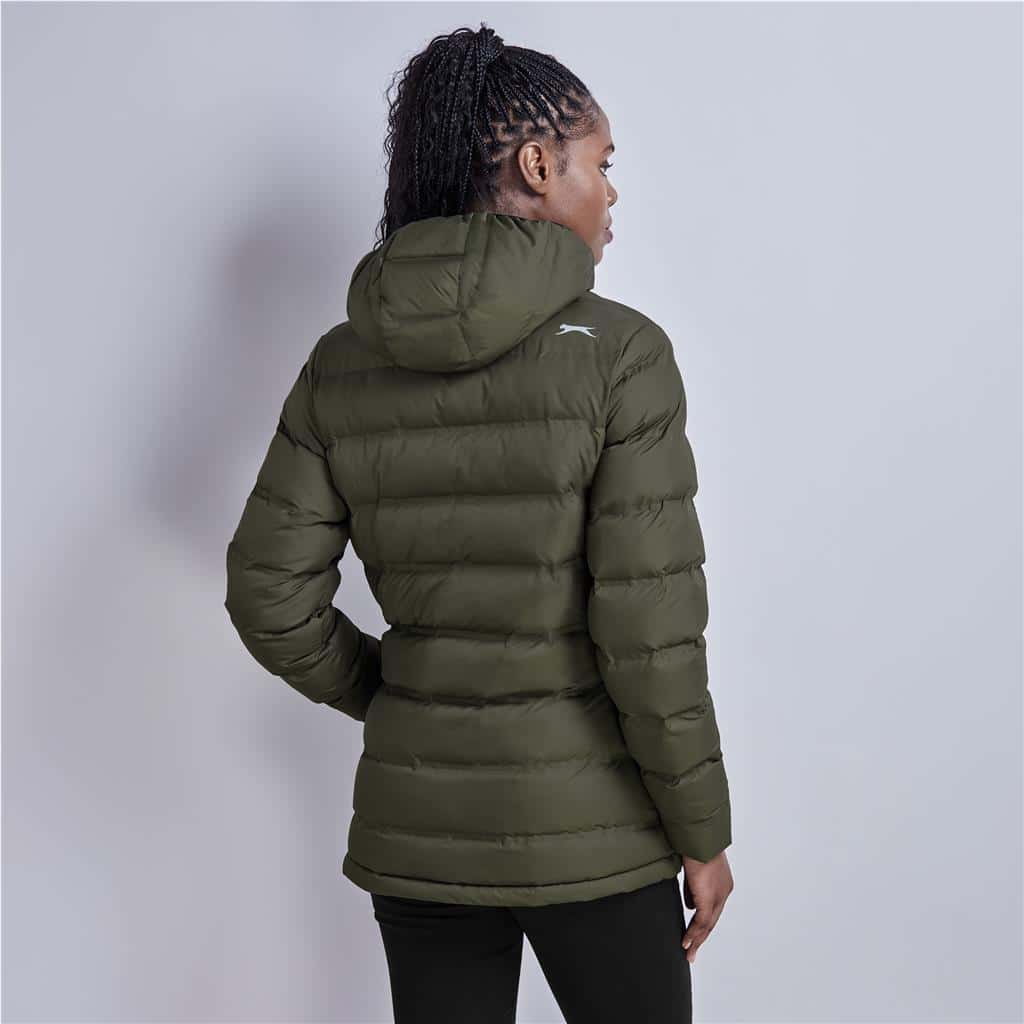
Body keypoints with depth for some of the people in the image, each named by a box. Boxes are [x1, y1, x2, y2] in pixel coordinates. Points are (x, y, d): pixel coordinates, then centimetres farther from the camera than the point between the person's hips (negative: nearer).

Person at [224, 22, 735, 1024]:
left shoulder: (341, 364, -1)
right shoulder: (618, 352, -15)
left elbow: (269, 599, 0)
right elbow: (651, 627, -16)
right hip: (589, 827, -4)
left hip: (416, 823, 4)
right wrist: (702, 833, -5)